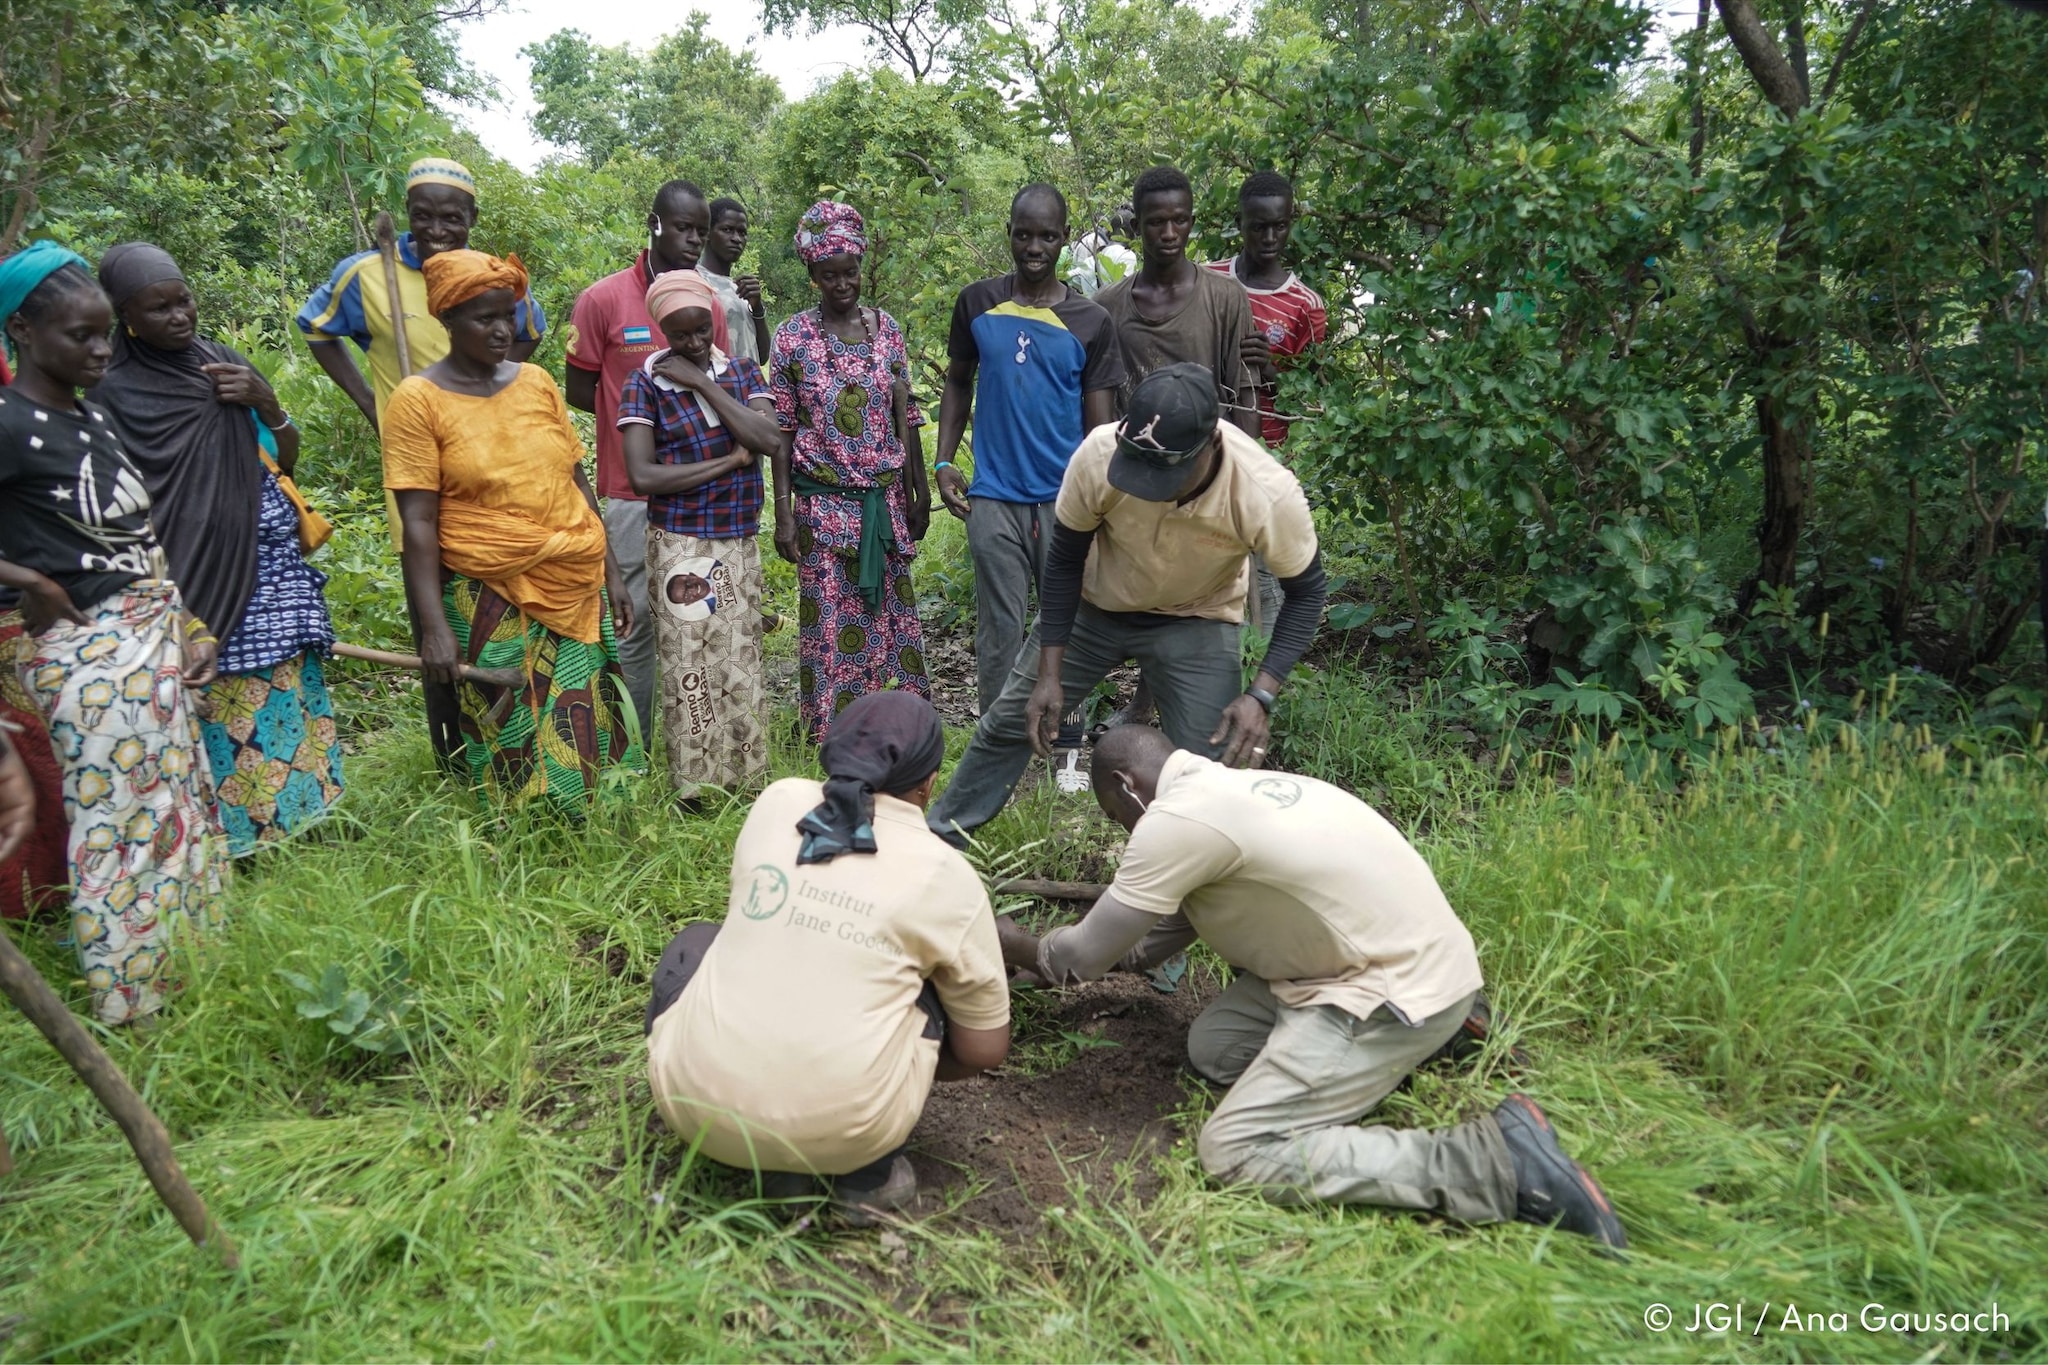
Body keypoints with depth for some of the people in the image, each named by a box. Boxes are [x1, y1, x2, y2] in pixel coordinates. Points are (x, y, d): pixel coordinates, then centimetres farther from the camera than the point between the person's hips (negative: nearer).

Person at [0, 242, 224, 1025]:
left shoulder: (93, 416, 9)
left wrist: (188, 626, 6)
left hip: (155, 638, 8)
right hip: (89, 654, -8)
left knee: (178, 806, 17)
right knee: (120, 823, 2)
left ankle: (186, 974, 33)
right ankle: (133, 1003, 18)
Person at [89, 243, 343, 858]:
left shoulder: (228, 364, 9)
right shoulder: (115, 393, -6)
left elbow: (287, 461, 12)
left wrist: (267, 403, -5)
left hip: (271, 561, 5)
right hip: (196, 574, -5)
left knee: (281, 694, 10)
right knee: (217, 707, -3)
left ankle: (289, 808, 23)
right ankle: (232, 827, 9)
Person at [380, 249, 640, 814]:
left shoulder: (537, 382, 7)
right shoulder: (419, 400, -6)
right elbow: (418, 521, -9)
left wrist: (611, 576, 10)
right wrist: (434, 626, -15)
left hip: (579, 587, 4)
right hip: (492, 601, -4)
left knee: (588, 729, 10)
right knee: (514, 744, 4)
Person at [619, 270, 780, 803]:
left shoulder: (742, 371, 7)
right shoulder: (644, 384, -3)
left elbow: (770, 441, -11)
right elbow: (642, 476, -13)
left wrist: (703, 383, -11)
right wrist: (729, 460, -11)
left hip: (740, 541, 3)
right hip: (680, 545, -3)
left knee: (739, 663, 7)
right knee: (691, 670, -2)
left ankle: (738, 777, 18)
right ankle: (695, 789, 10)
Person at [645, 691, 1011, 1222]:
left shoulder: (778, 801, 7)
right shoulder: (945, 875, 0)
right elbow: (985, 1051, 7)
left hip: (695, 1103, 2)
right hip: (843, 1129, -1)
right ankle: (868, 1173, 12)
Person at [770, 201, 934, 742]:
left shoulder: (885, 327, 4)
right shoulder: (793, 337, -4)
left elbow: (905, 416, 8)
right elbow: (781, 432, -3)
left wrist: (919, 492, 9)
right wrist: (783, 514, -7)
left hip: (886, 499, 3)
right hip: (823, 503, -3)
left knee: (891, 611, 9)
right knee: (830, 621, 2)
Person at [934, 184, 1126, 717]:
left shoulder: (1091, 323, 1)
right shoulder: (976, 304, 5)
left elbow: (1101, 428, 2)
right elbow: (958, 384, 16)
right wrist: (943, 462, 4)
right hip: (994, 499, 0)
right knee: (1000, 635, 4)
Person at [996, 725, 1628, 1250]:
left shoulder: (1175, 819, -16)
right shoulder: (1228, 790, 13)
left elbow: (1086, 953, -7)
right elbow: (1147, 943, 23)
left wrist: (1021, 948, 12)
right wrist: (1056, 954, 24)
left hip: (1398, 990, -10)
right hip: (1405, 957, 10)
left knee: (1235, 1151, -11)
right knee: (1212, 1048, 13)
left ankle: (1494, 1161, -13)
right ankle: (1435, 1030, 16)